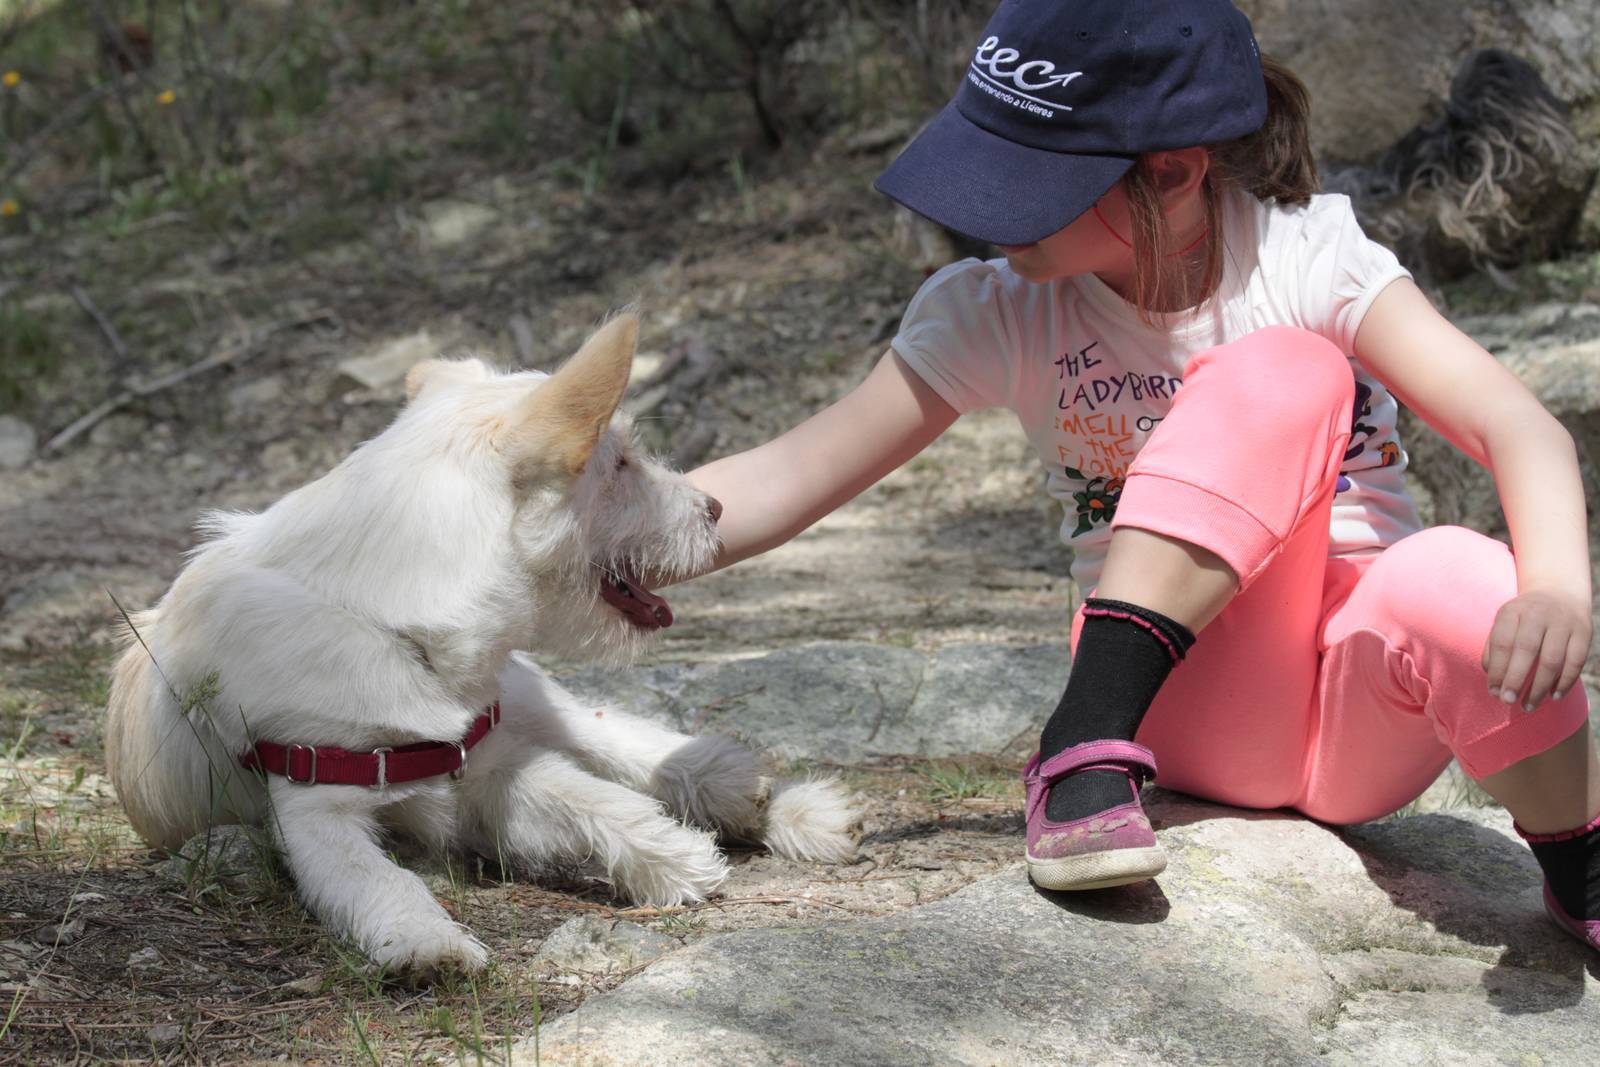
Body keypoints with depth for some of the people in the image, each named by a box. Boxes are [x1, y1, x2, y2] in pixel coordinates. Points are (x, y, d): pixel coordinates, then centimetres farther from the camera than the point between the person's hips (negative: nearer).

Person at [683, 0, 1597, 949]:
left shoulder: (1306, 258, -8)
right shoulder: (1001, 317, -5)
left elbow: (1518, 427, -19)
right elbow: (787, 480, -8)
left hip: (1362, 711, 0)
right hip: (1195, 706, 0)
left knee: (1459, 588, -38)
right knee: (1283, 371, -25)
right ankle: (1089, 748, -24)